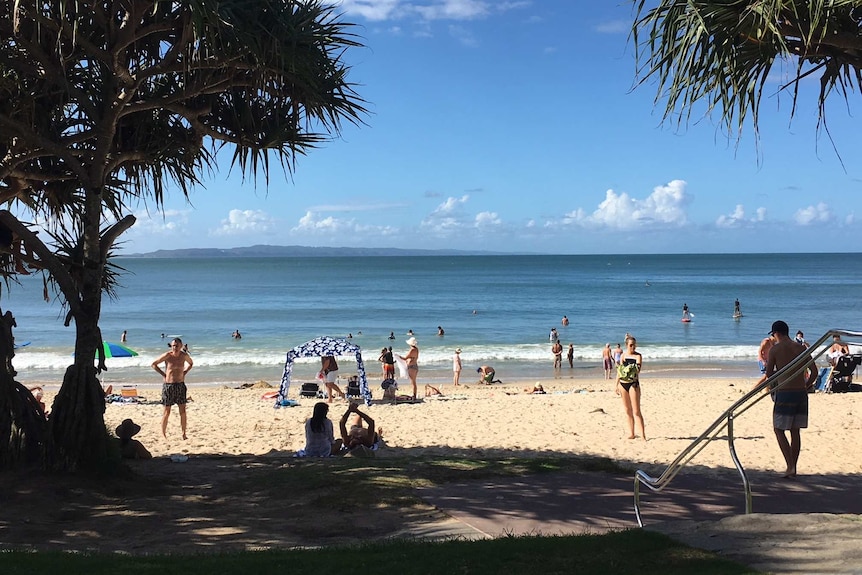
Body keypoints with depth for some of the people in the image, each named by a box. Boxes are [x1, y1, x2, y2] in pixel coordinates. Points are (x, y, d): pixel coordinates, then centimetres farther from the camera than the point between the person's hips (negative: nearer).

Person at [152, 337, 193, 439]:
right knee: (167, 411, 2)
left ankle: (184, 434, 9)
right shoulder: (167, 355, -10)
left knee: (182, 411, 2)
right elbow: (154, 364, -1)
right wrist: (163, 374, -5)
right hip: (168, 385, -3)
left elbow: (191, 363, 22)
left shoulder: (184, 356, 0)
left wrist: (184, 373, 8)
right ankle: (163, 434, 12)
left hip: (180, 385, 3)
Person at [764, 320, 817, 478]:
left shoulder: (775, 349, -6)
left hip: (784, 393, -5)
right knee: (795, 431, 13)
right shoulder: (801, 348, 7)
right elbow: (814, 372, 4)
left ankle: (790, 466, -9)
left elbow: (769, 374, -5)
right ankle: (793, 468, 17)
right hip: (801, 393, 5)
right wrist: (806, 387, 15)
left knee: (779, 430, 4)